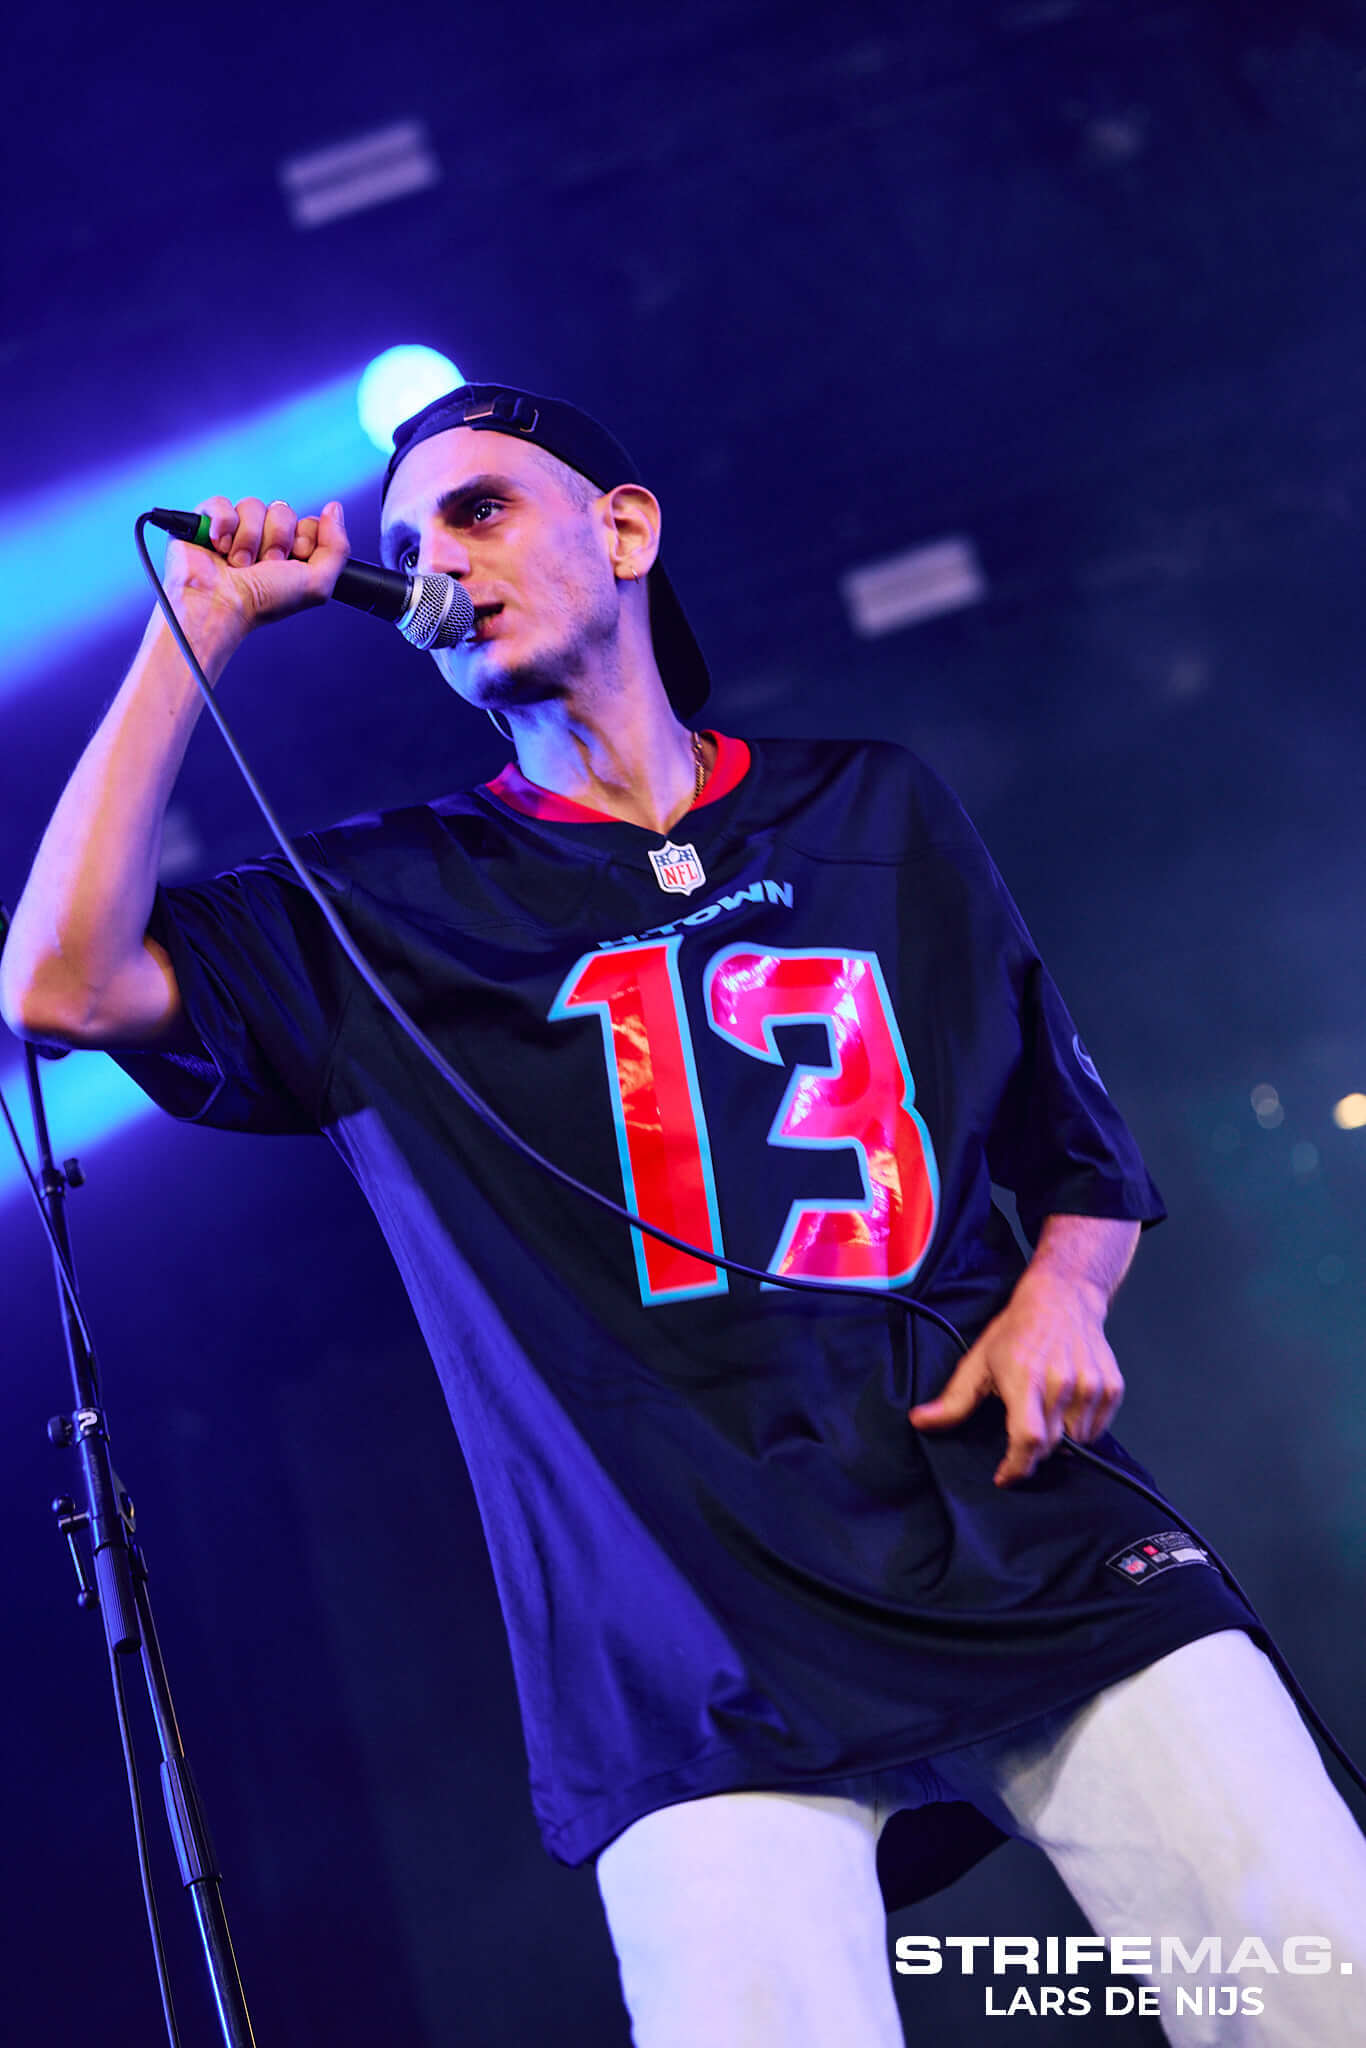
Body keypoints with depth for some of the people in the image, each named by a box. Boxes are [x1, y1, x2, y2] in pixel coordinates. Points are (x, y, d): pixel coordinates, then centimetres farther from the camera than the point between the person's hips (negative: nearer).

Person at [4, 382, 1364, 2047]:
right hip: (703, 1658, -1)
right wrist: (201, 626, 2)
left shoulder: (877, 814, 19)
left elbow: (1084, 1153, 24)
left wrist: (1060, 1290, 1)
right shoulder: (387, 907, 13)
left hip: (1036, 1543, 2)